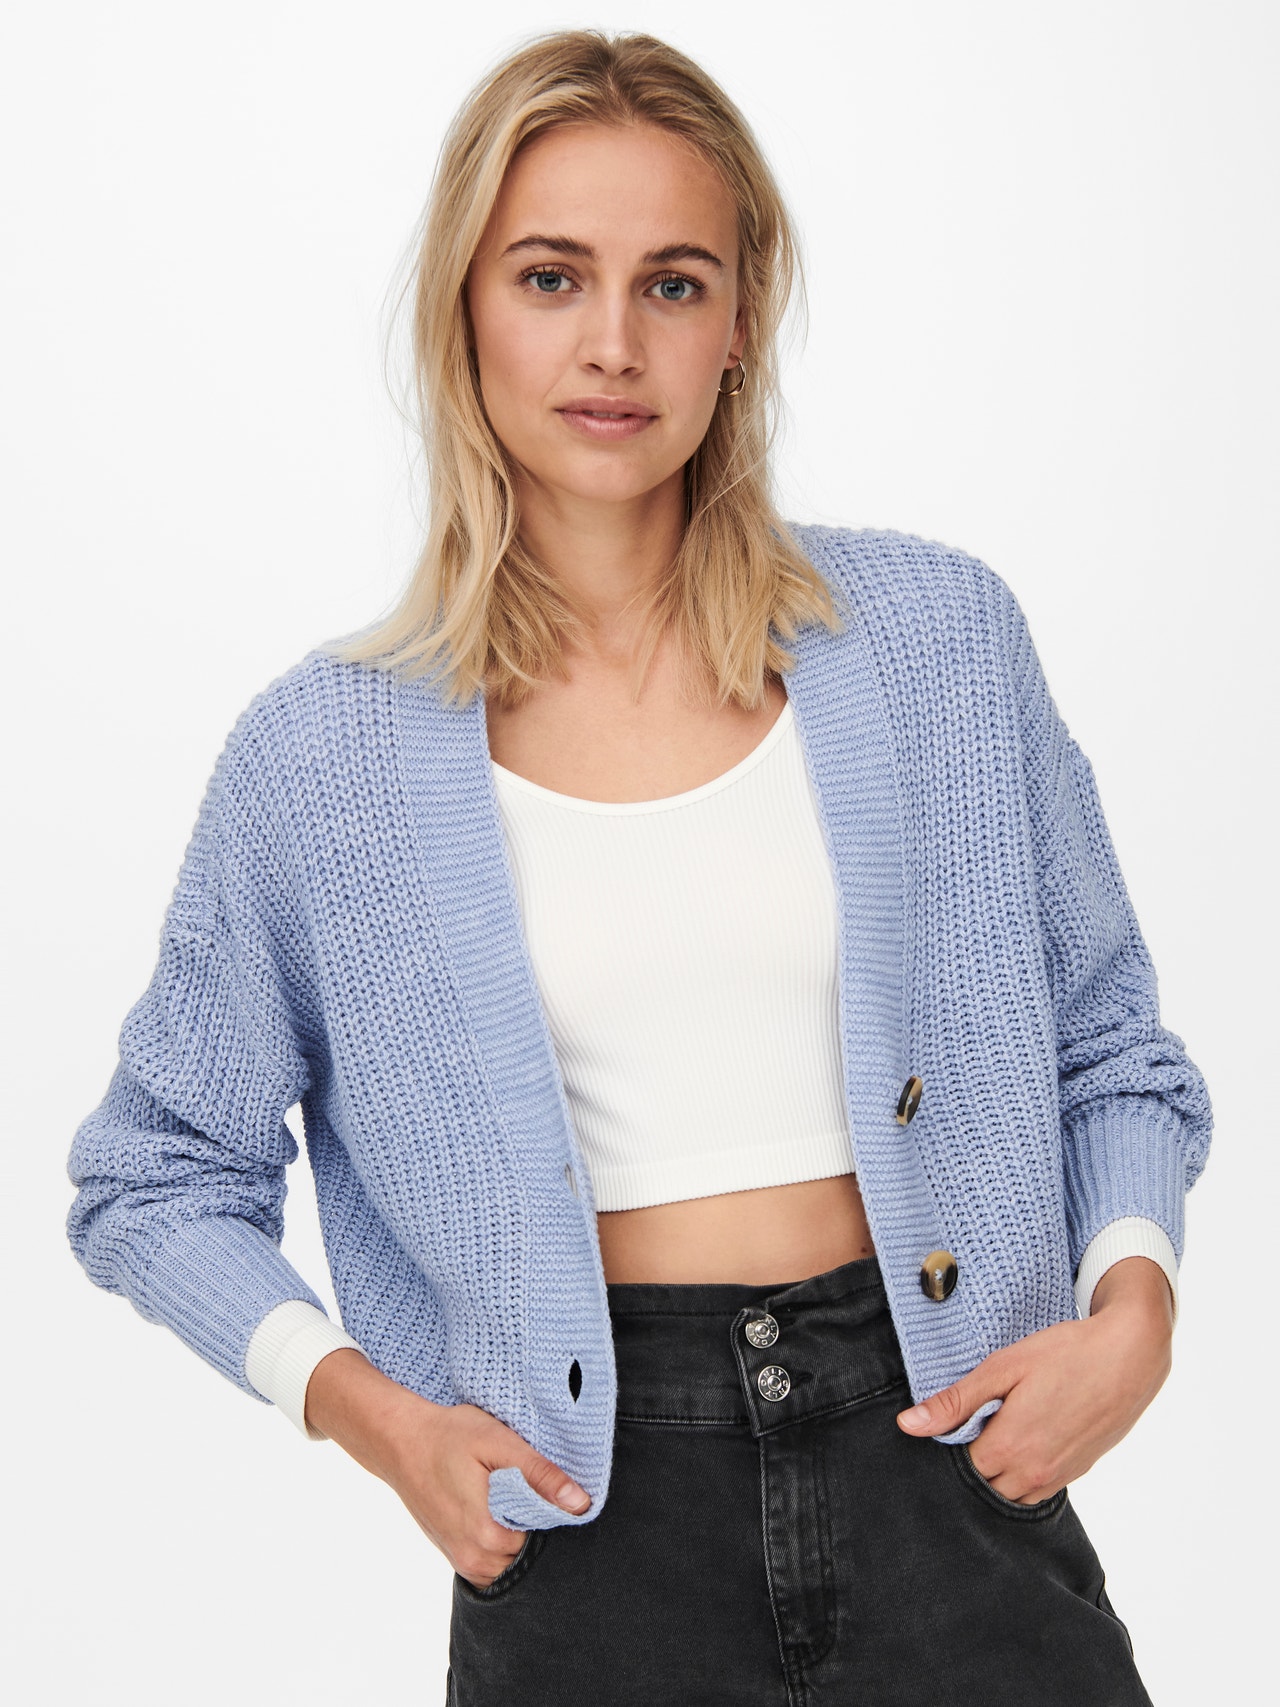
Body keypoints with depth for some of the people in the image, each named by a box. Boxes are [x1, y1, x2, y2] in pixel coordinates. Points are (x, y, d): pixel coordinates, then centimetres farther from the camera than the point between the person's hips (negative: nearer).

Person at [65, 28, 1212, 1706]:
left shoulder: (939, 633, 1)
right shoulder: (328, 751, -2)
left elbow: (1111, 1055, 10)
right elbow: (154, 1180, 8)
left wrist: (1134, 1310, -7)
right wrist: (370, 1412, -6)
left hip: (942, 1462, 1)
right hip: (599, 1510, 0)